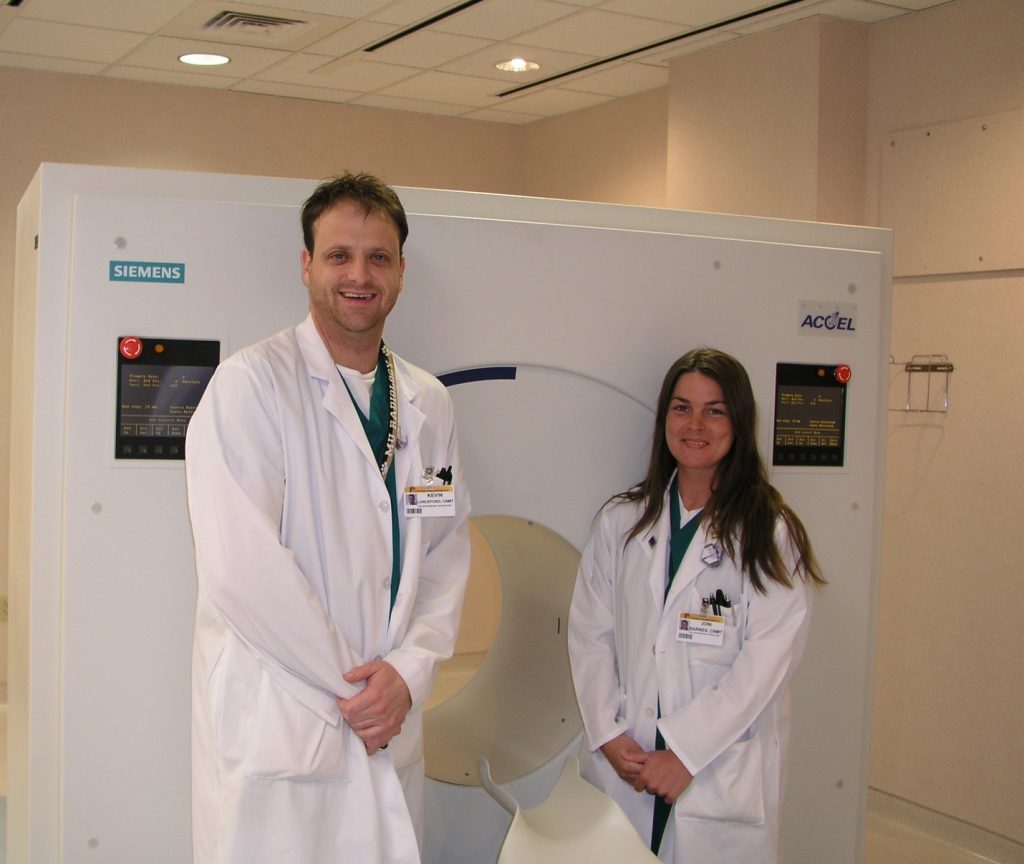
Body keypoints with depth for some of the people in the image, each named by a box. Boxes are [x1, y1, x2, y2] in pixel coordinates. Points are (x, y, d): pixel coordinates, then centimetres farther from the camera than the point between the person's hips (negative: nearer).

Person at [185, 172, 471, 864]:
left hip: (390, 728, 5)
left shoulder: (429, 403, 10)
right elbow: (242, 566, -17)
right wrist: (351, 686, -12)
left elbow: (448, 551, 9)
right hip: (277, 728, -5)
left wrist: (408, 672, -6)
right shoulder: (251, 383, -9)